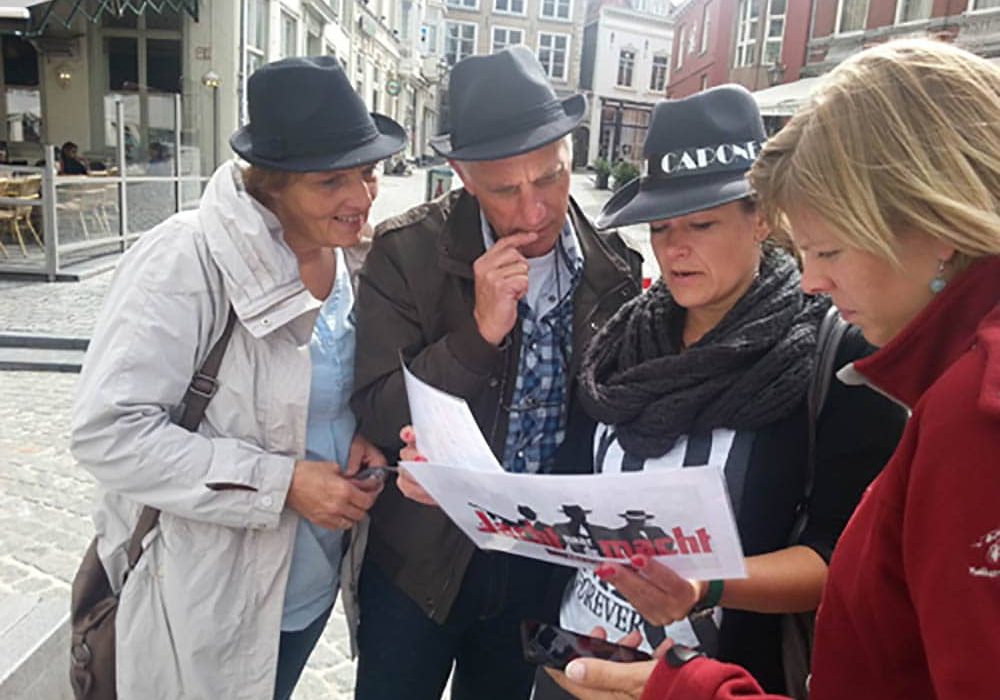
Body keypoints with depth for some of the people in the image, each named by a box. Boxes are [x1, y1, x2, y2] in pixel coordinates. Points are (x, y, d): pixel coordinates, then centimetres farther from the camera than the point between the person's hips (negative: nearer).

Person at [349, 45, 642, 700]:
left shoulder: (613, 267, -7)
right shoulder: (407, 252, -16)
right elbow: (377, 418, -16)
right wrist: (479, 332, -28)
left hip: (544, 564, 3)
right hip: (423, 558, -2)